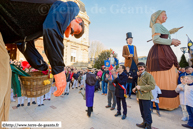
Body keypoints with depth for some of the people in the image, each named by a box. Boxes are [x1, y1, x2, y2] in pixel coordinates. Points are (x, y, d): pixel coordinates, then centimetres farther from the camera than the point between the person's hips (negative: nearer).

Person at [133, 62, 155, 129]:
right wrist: (135, 88, 6)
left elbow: (152, 86, -22)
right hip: (140, 96, 8)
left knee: (146, 112, 4)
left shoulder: (148, 75, -14)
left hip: (146, 97, -8)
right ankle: (144, 122, 37)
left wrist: (141, 88, -25)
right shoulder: (139, 75, 12)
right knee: (142, 111, 20)